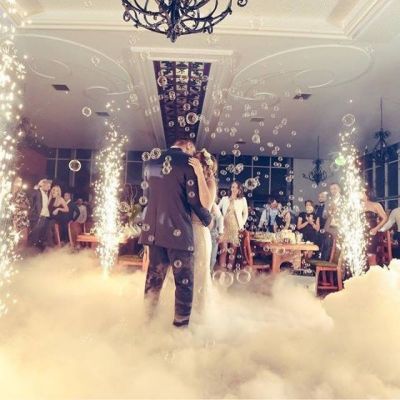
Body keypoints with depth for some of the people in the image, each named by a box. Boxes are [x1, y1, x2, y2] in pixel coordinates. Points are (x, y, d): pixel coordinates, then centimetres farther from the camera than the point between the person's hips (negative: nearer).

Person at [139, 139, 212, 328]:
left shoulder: (150, 163, 12)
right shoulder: (188, 162, -7)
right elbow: (195, 198, -10)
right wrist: (208, 219, 6)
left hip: (153, 229, 7)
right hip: (178, 230, -6)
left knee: (153, 277, 17)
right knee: (184, 281, 4)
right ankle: (180, 325, 10)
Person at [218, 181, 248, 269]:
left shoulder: (243, 200, 6)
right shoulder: (224, 199, 7)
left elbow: (245, 213, 10)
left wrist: (242, 225, 1)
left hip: (236, 227, 0)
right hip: (225, 226, 0)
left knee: (233, 248, 1)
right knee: (223, 247, -3)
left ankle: (230, 266, 8)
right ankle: (222, 266, 2)